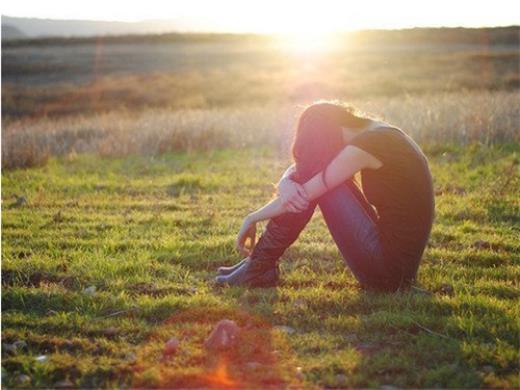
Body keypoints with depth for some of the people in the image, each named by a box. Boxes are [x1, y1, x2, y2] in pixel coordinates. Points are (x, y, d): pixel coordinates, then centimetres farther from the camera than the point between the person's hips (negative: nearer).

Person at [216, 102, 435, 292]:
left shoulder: (365, 145, -17)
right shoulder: (380, 134, 11)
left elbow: (303, 194, -15)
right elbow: (300, 168, 11)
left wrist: (252, 219, -2)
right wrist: (286, 183, -12)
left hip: (390, 271, -10)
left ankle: (260, 267, 3)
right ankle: (261, 264, 12)